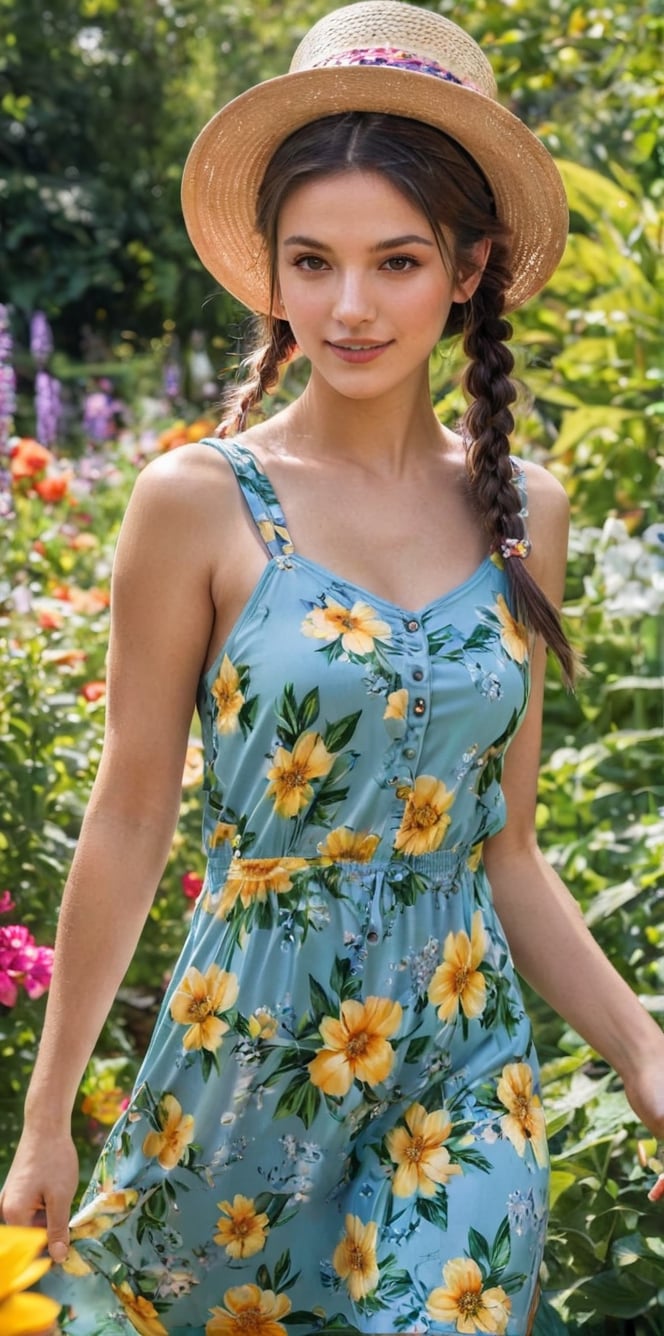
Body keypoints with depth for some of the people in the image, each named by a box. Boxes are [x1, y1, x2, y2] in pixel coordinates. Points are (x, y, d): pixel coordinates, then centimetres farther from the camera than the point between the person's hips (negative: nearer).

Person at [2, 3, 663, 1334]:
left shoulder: (524, 512, 2)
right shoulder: (200, 501, -9)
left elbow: (504, 847, 8)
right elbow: (129, 825, -5)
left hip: (466, 1078, 3)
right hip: (250, 1050, -2)